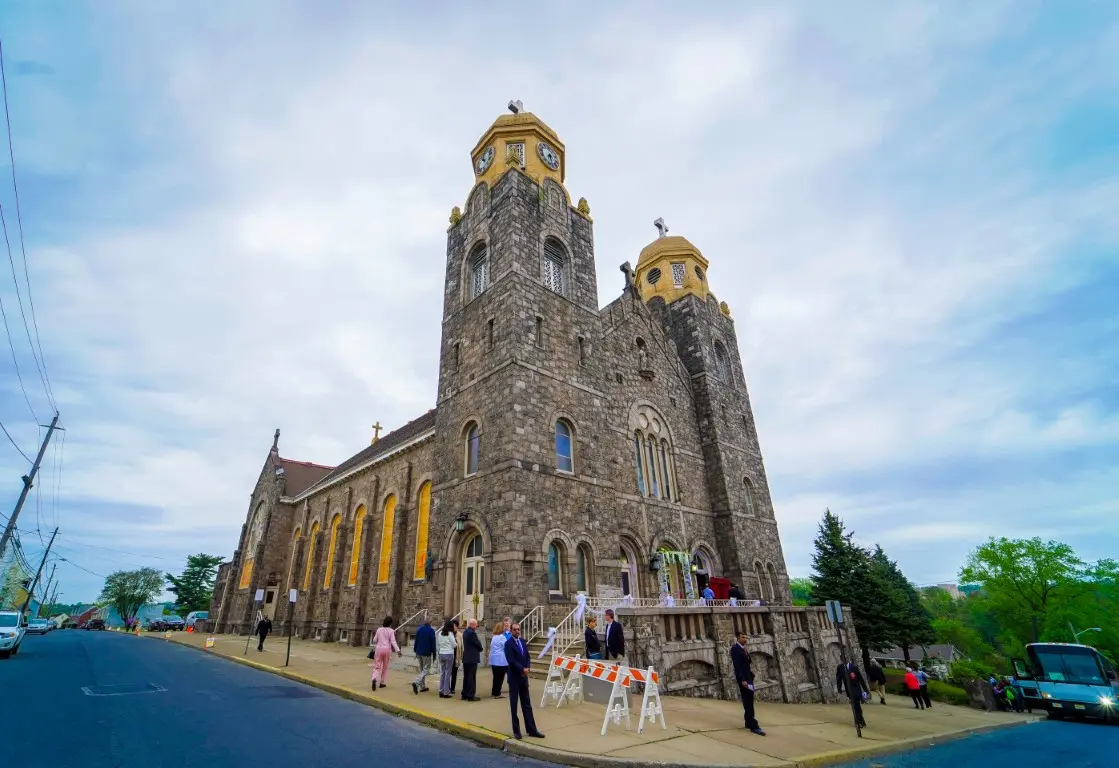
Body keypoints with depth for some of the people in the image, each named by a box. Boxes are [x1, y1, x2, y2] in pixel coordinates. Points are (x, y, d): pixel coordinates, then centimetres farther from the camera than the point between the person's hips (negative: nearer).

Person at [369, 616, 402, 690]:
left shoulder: (379, 630, 3)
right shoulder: (391, 631, -4)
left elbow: (374, 640, 8)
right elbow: (393, 641, -13)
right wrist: (398, 650, -17)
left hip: (379, 648, 1)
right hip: (387, 649, -1)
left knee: (377, 666, 1)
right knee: (385, 667, 15)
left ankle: (374, 679, -25)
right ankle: (381, 682, 19)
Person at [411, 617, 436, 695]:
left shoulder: (419, 629, 6)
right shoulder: (431, 630, -10)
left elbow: (415, 641, 9)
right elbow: (433, 643, -9)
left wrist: (415, 651, 16)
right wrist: (434, 654, -3)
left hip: (419, 653, 6)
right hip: (427, 653, -6)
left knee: (422, 669, 18)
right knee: (426, 670, 0)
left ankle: (423, 686, 18)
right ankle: (416, 682, -19)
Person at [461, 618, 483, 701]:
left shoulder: (465, 632, 11)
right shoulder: (472, 633, -19)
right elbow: (478, 644, -17)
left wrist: (479, 648, 9)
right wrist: (480, 649, 5)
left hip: (466, 658, 9)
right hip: (472, 658, -9)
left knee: (466, 677, 15)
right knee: (472, 677, -2)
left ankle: (465, 694, 22)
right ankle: (471, 695, 2)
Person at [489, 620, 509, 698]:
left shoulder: (494, 637, 11)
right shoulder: (502, 637, -14)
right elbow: (506, 647, -11)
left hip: (494, 660, 8)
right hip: (501, 660, -8)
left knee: (496, 676, 15)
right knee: (500, 677, 1)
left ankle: (494, 692, 22)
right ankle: (497, 693, 5)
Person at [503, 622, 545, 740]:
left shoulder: (523, 642, 9)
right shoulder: (508, 643, -12)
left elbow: (527, 657, 10)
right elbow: (511, 660, -19)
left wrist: (527, 668, -8)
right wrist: (522, 669, -17)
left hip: (524, 677, 6)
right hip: (514, 678, -6)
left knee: (527, 704, 10)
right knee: (514, 705, 5)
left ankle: (531, 730, 17)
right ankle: (516, 731, 16)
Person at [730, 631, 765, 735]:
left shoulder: (743, 649, 16)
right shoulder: (735, 648, -13)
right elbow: (737, 665, -19)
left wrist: (750, 671, 5)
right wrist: (742, 680, -24)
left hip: (748, 677, 9)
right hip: (743, 678, -9)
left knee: (748, 702, 12)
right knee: (748, 703, -9)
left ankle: (748, 723, 19)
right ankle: (753, 726, -9)